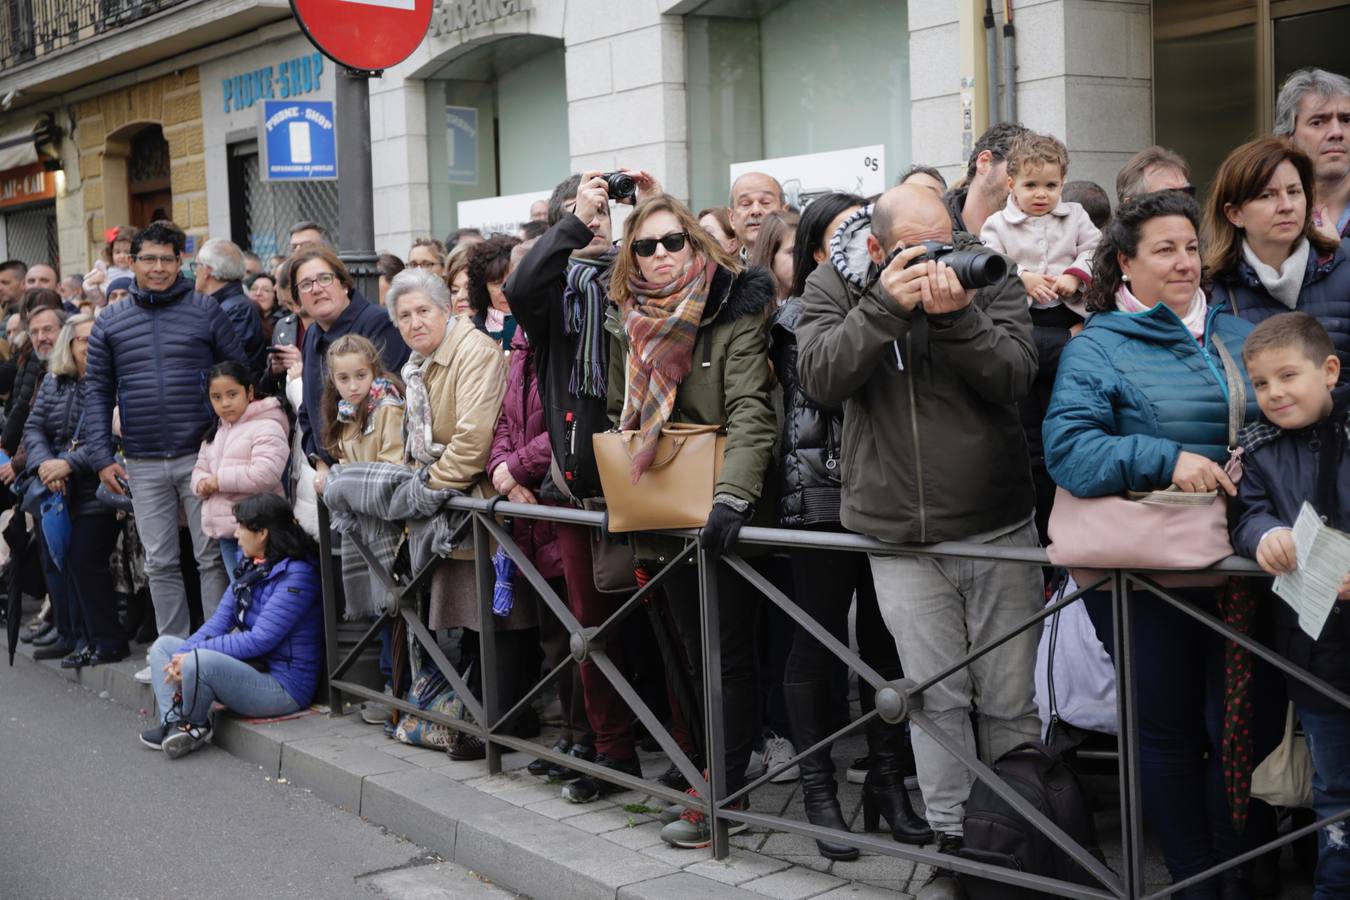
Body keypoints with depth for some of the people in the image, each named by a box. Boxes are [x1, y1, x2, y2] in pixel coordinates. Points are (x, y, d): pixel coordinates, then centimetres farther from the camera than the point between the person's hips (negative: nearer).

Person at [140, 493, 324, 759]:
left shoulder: (296, 575, -17)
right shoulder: (251, 567, 12)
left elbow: (261, 639, -22)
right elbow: (220, 621, 7)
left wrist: (193, 653, -19)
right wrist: (181, 659, -9)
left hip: (283, 686, -10)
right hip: (249, 666, 10)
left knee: (200, 662, -32)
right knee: (163, 645, 11)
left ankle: (194, 725, -2)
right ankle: (176, 723, -9)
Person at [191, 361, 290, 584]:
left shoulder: (267, 426, -11)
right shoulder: (215, 433, 18)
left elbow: (264, 474, -23)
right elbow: (200, 468, 22)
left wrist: (219, 480, -14)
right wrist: (202, 484, -3)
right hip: (226, 531, 9)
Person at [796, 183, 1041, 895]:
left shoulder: (988, 278, -1)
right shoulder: (832, 288, 0)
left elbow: (1014, 376, -10)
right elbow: (820, 377, -15)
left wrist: (956, 314, -24)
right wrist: (887, 304, -24)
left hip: (1000, 527, 0)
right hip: (902, 538, 0)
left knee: (1011, 699, 7)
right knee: (937, 696, 5)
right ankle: (950, 840, 19)